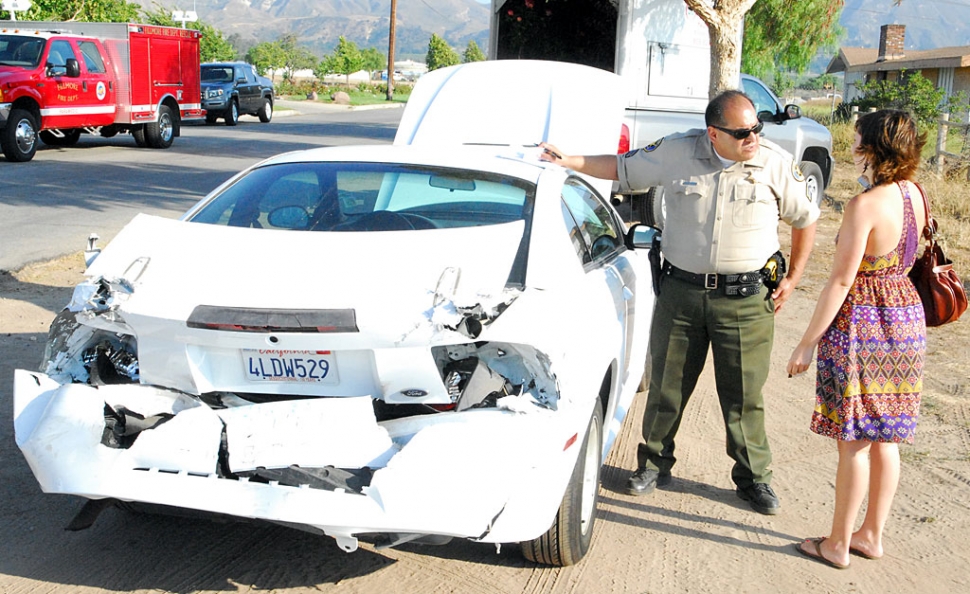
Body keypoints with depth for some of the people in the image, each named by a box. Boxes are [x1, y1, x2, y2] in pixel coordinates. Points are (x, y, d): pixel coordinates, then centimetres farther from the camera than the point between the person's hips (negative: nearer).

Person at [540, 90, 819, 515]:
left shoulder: (777, 164, -4)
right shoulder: (677, 153, -3)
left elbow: (805, 220, 9)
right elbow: (622, 167, 10)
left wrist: (792, 278, 6)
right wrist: (567, 162, 3)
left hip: (744, 299, -1)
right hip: (680, 290, 2)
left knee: (743, 394, 5)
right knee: (666, 385, 11)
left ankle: (754, 477, 23)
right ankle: (654, 464, 30)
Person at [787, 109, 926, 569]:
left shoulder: (864, 206, -21)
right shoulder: (914, 194, 3)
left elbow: (840, 281, -20)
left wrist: (807, 343, -14)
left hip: (862, 324, -8)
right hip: (906, 318, 8)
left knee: (854, 441, 3)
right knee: (884, 437, 16)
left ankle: (838, 544, 15)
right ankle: (872, 535, 29)